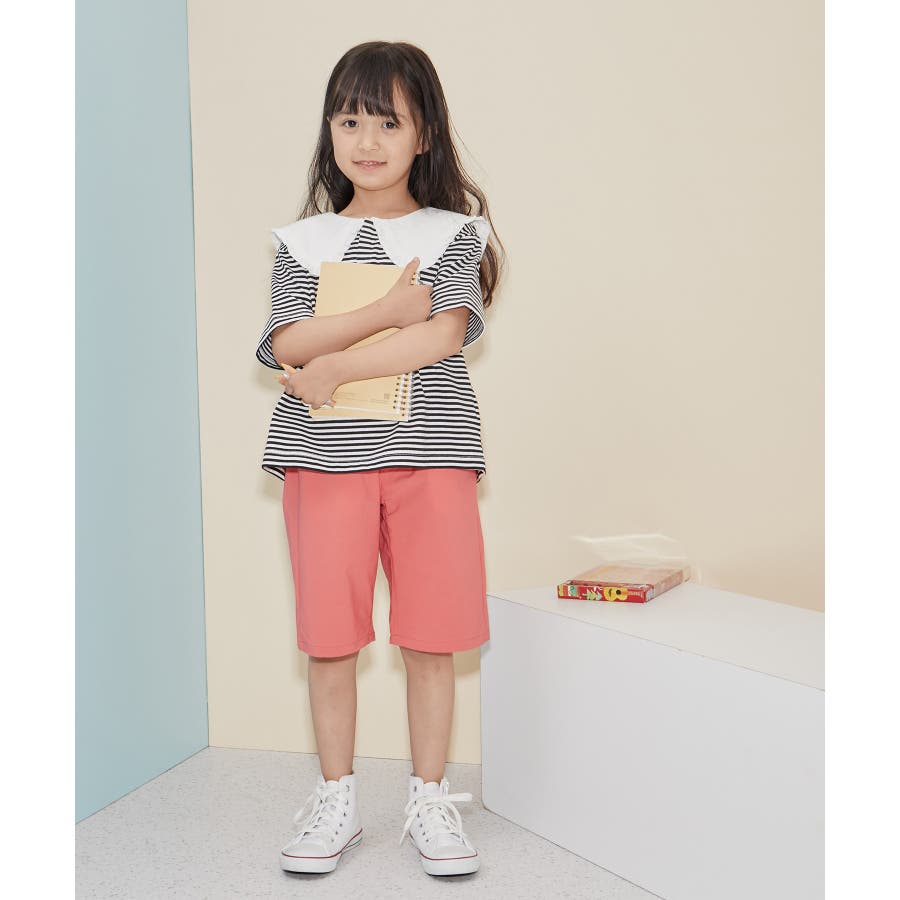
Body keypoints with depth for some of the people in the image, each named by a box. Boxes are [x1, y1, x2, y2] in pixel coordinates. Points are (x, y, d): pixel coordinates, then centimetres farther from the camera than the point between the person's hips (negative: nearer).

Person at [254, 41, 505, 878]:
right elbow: (287, 344, -5)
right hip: (326, 455, 1)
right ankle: (336, 800, 22)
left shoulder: (455, 233, 6)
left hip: (430, 451, -1)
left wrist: (335, 365, -12)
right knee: (329, 635, 5)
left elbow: (444, 335, -10)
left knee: (431, 636, 3)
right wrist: (387, 312, -13)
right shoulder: (302, 240, 10)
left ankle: (428, 798, 20)